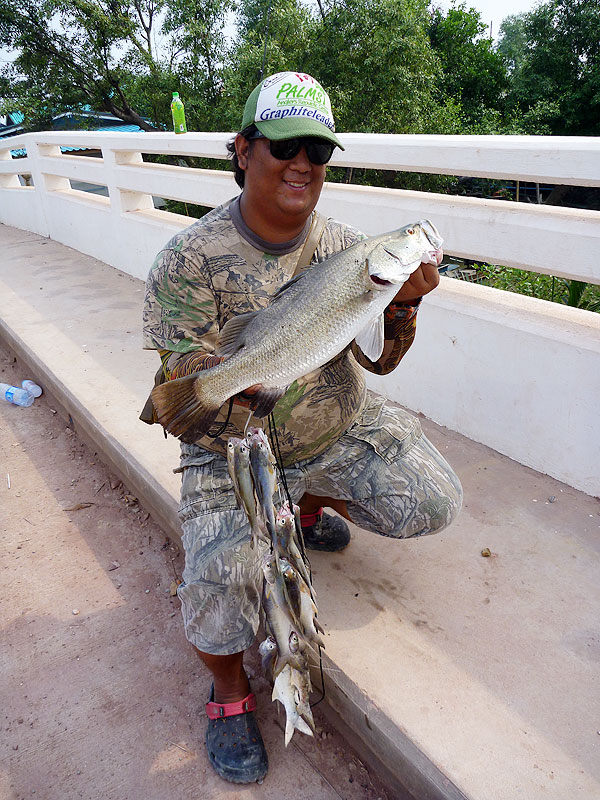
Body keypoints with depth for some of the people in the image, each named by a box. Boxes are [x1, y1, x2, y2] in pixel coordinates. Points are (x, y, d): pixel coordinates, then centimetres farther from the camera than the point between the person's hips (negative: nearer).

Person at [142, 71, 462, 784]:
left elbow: (378, 361, -2)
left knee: (434, 504, -3)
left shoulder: (345, 247, -5)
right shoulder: (190, 259, -16)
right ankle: (229, 691, 11)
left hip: (341, 428, 4)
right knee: (222, 572, -25)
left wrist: (401, 307, -22)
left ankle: (306, 505, 25)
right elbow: (182, 383, -16)